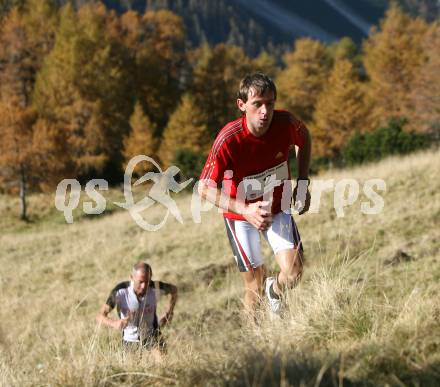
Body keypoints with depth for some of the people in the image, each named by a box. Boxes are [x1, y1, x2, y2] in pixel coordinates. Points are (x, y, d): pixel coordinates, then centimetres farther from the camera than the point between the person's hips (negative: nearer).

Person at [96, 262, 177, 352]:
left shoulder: (155, 287, -22)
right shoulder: (120, 291, -28)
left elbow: (174, 290, 2)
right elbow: (100, 316, -28)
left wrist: (169, 313, -8)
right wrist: (114, 323, -49)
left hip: (152, 335, 0)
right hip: (130, 340, 0)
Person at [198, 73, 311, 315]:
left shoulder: (286, 123, -20)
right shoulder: (228, 139, -31)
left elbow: (304, 139, 6)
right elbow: (205, 188, -28)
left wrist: (302, 184, 0)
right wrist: (245, 210, -41)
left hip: (278, 208, 3)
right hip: (240, 213, -2)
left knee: (293, 273, -13)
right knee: (254, 288, 0)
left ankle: (275, 291, 22)